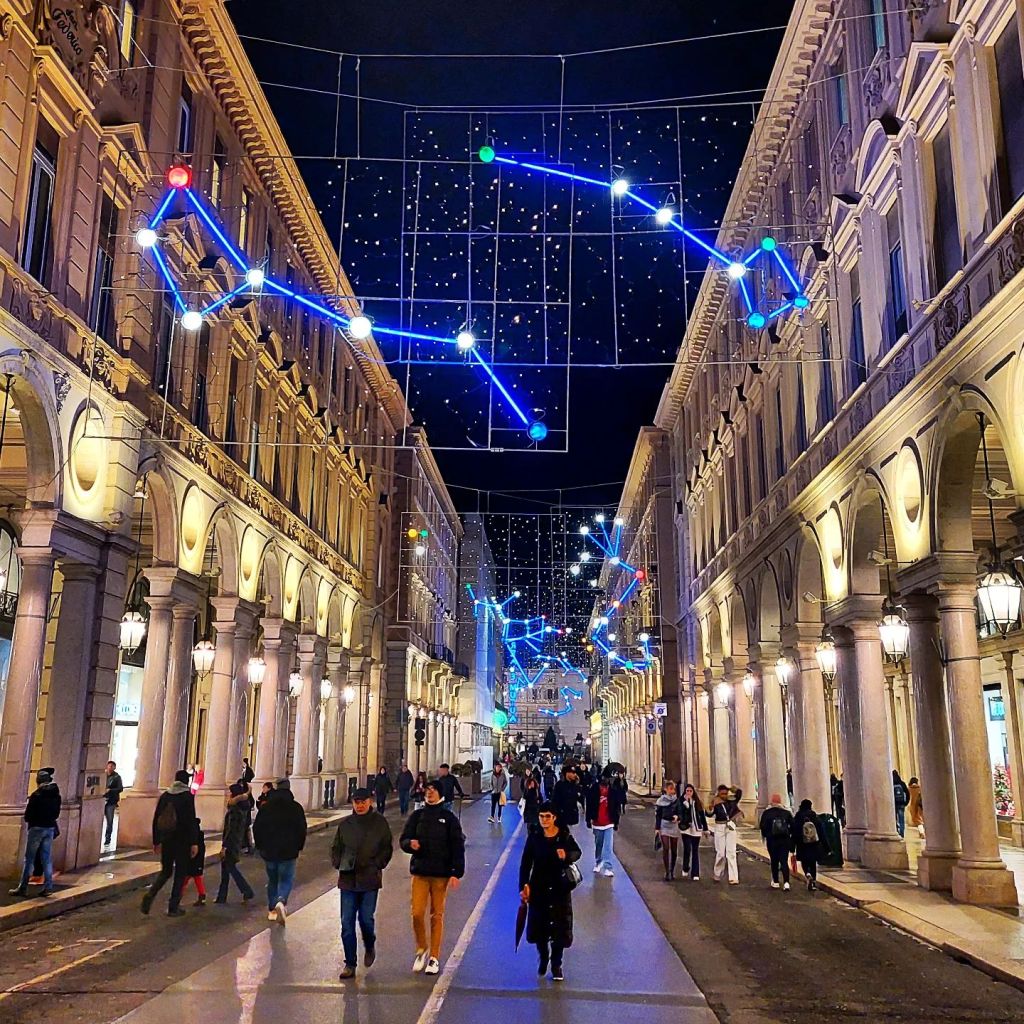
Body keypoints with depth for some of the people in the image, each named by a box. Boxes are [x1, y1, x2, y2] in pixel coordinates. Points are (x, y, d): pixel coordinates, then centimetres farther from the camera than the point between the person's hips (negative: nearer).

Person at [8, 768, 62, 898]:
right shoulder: (56, 795, 4)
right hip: (50, 828, 5)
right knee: (47, 859, 8)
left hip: (37, 828, -5)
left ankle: (23, 888, 6)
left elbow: (28, 814, -8)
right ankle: (48, 887, 7)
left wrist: (29, 821, 11)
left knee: (29, 858, 3)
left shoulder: (36, 795, -13)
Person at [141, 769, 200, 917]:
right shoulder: (188, 796, -8)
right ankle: (173, 907, 7)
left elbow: (156, 819, 9)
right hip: (182, 840, -4)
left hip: (166, 840, 4)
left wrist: (156, 841, 15)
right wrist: (194, 842, -12)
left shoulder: (165, 795, 6)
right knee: (180, 873, 7)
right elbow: (191, 820, -13)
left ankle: (150, 894, -7)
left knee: (165, 871, 17)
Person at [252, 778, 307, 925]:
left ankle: (272, 910, 19)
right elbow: (302, 830, -3)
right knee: (286, 879, 4)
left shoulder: (266, 807, 2)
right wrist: (298, 848, 8)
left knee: (272, 880, 17)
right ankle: (281, 901, -21)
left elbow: (256, 828, 5)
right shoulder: (296, 807, -4)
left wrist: (260, 847, 16)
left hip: (269, 851, 3)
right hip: (288, 852, -3)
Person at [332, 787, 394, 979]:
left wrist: (377, 865, -8)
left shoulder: (380, 822, 1)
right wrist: (339, 864, -3)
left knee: (365, 918, -3)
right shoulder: (345, 824, 6)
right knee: (347, 922, 1)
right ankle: (350, 964, 11)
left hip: (370, 879, -2)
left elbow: (387, 848, 4)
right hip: (348, 879, 2)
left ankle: (370, 947, 29)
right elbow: (336, 848, 14)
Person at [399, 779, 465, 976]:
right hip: (419, 872, 2)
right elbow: (403, 839, 8)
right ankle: (421, 949, 21)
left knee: (437, 916, 4)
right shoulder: (417, 815, 6)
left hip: (441, 873, -2)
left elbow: (458, 847, -2)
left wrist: (456, 873, -9)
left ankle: (434, 957, 16)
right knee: (417, 913, -4)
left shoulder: (448, 817, -1)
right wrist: (410, 844, -16)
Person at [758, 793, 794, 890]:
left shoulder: (766, 813, -4)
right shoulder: (786, 812, 1)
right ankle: (786, 882, -14)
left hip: (772, 840, -1)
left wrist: (764, 836, 11)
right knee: (784, 861, 0)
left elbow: (762, 826, -3)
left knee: (774, 861, 11)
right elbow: (792, 826, 2)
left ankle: (775, 882, 16)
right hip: (785, 840, 1)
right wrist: (789, 835, 15)